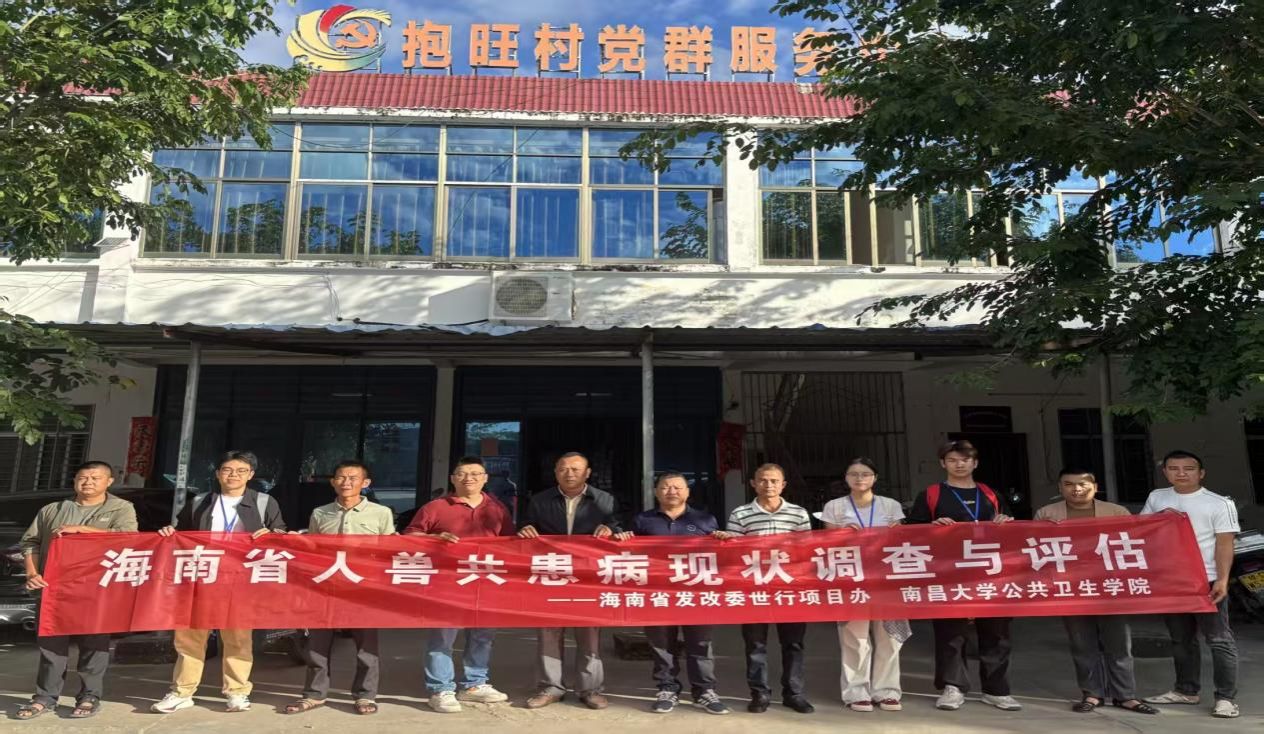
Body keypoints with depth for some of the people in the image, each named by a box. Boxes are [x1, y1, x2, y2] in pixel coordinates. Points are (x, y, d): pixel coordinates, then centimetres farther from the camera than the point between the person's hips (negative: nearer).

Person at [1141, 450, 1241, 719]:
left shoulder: (1219, 504, -5)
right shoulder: (1157, 498, 9)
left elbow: (1225, 544, -8)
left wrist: (1222, 580, -17)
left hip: (1207, 581, -5)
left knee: (1219, 639, -2)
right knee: (1181, 639, 14)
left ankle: (1226, 698, 3)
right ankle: (1186, 690, 25)